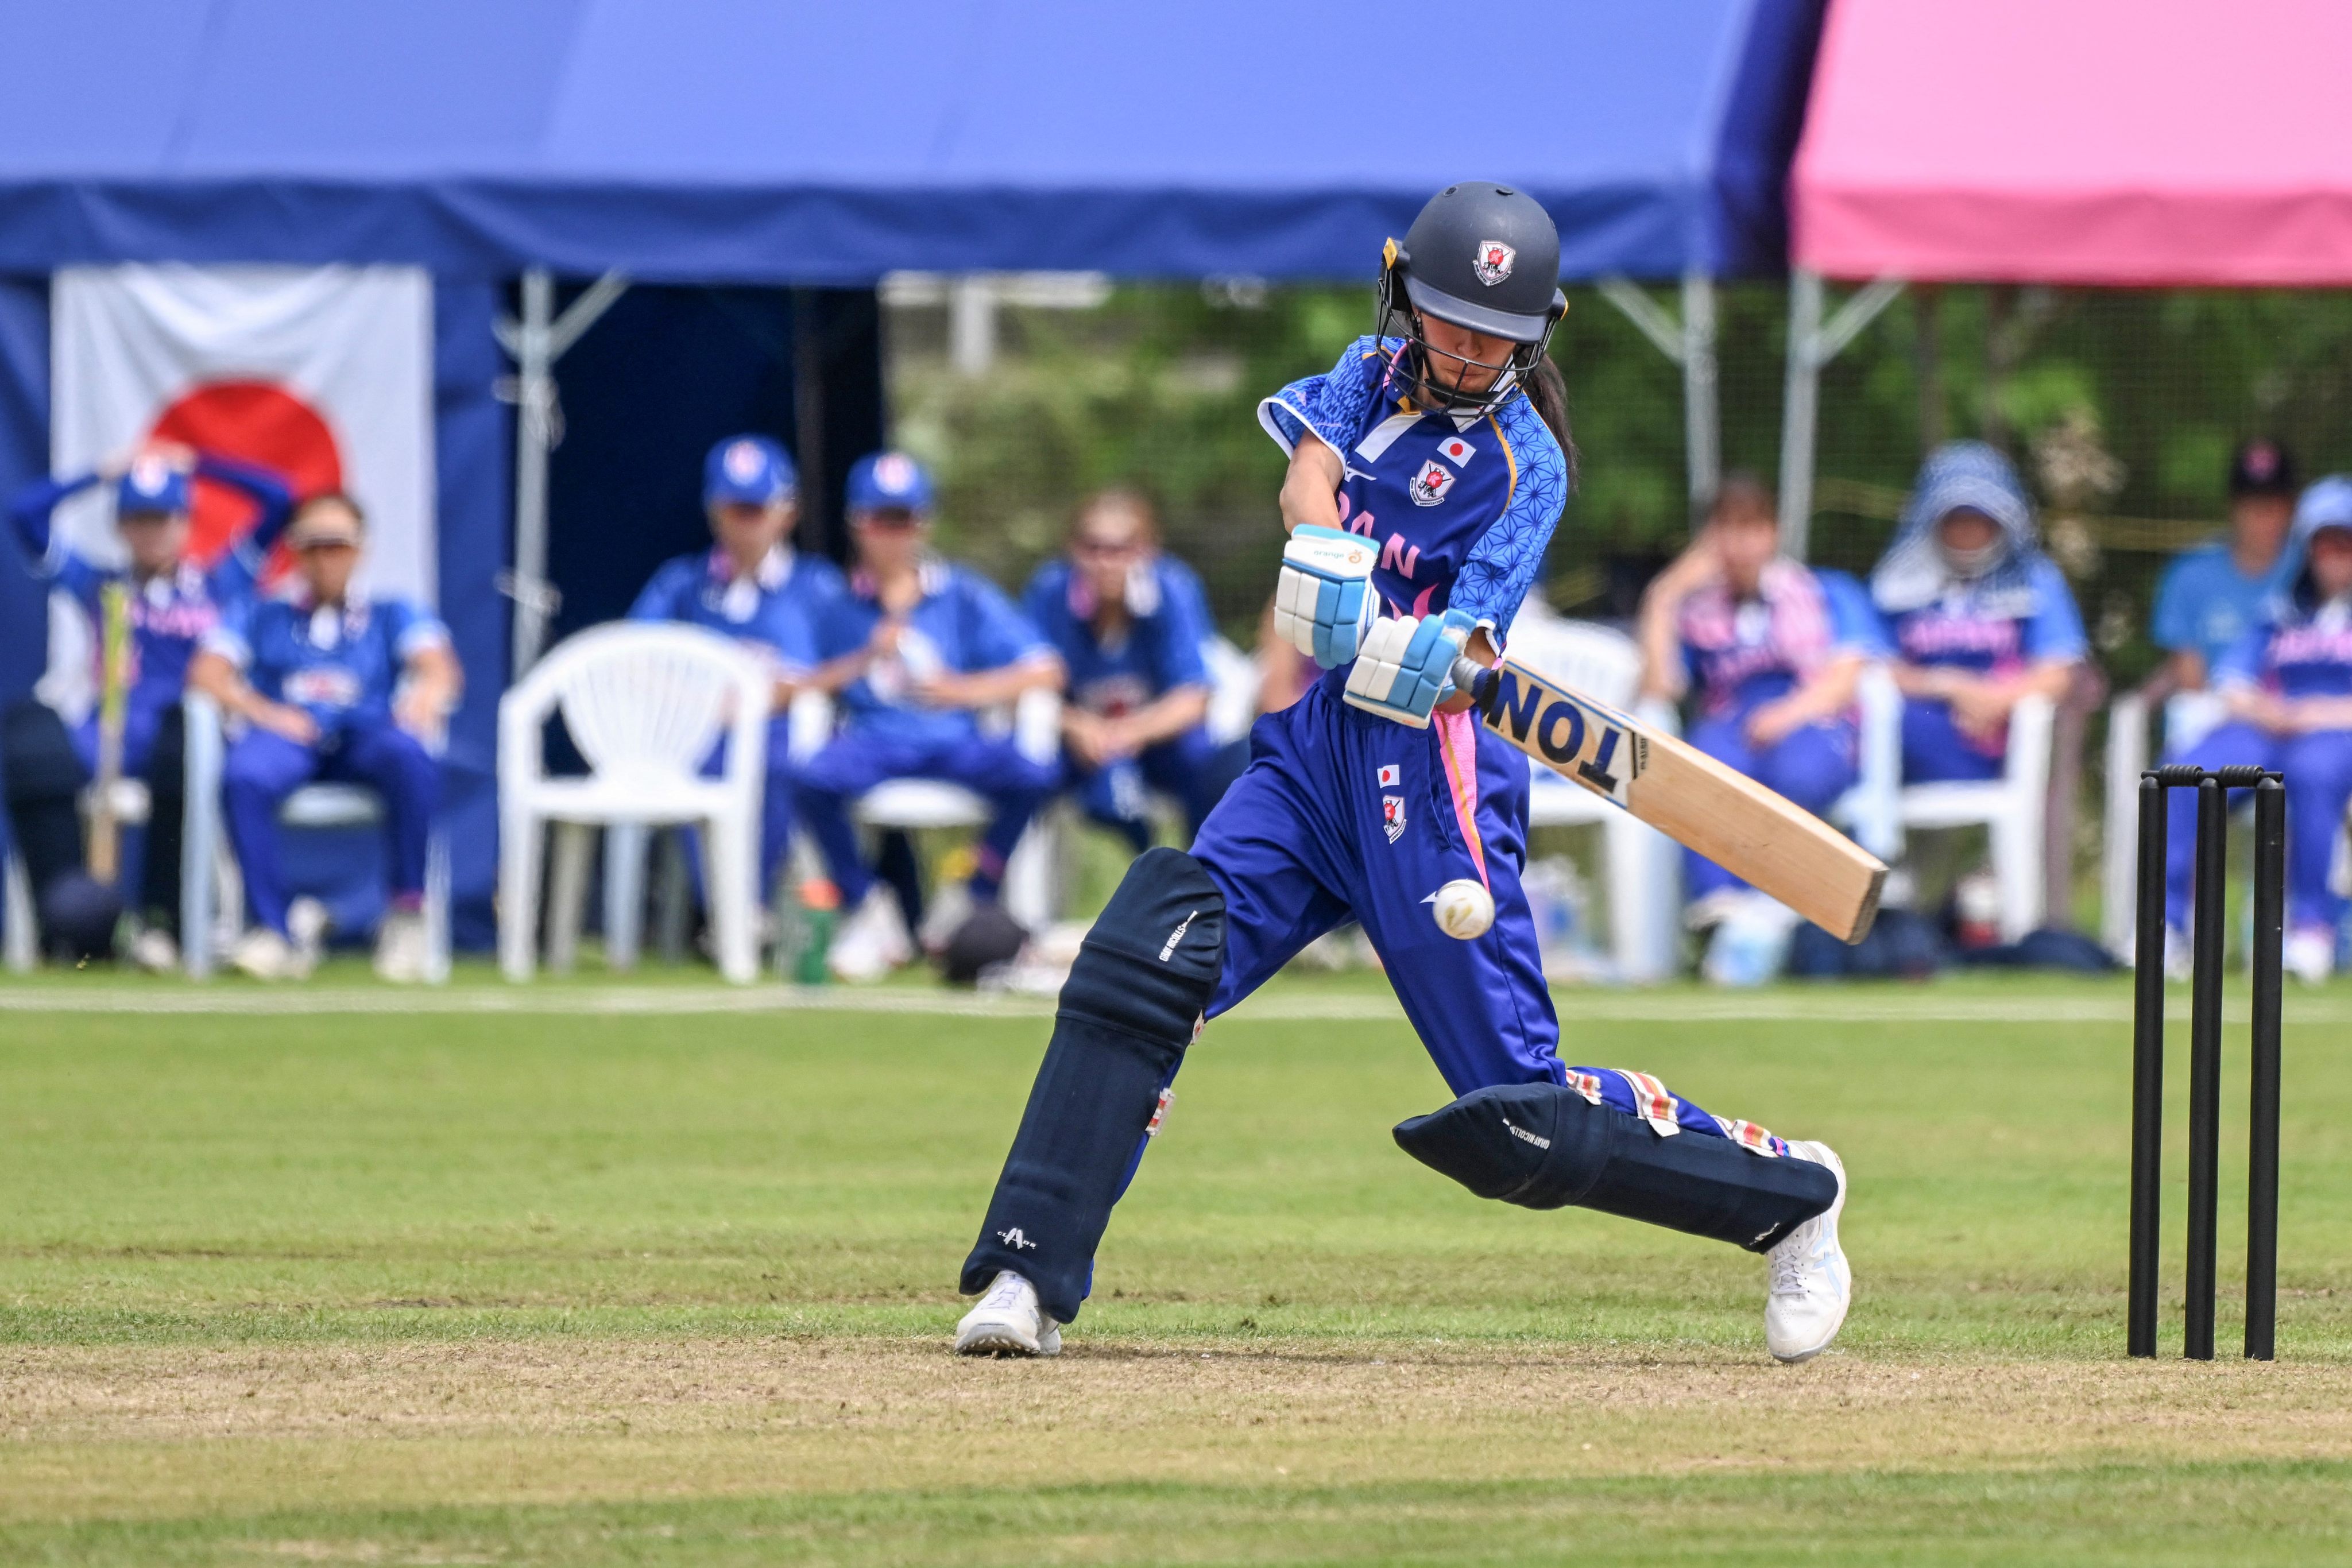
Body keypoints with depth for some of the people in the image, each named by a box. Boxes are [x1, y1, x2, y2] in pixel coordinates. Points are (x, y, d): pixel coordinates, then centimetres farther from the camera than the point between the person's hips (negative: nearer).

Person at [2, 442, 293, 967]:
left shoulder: (220, 583, 20)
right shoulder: (97, 585, 23)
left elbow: (278, 498, 15)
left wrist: (195, 465, 22)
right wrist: (104, 473, 23)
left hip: (185, 738, -1)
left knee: (183, 718, -41)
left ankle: (160, 920, -38)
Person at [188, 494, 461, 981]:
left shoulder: (391, 616, 24)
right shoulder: (261, 617, 25)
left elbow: (438, 666, 5)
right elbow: (208, 673, 8)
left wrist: (428, 695, -21)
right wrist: (261, 711, -12)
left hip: (366, 733, 0)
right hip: (286, 737, 0)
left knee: (409, 756, -37)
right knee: (244, 777, -37)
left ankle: (407, 913, -27)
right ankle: (278, 929, -34)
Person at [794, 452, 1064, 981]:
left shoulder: (965, 596, 11)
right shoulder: (836, 605, 11)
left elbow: (1045, 670, 3)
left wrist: (965, 689, -10)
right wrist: (865, 658, -10)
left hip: (955, 737, 1)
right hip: (871, 737, -1)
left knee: (1035, 775, -30)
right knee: (814, 782, -35)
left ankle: (972, 903, -7)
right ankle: (868, 909, -10)